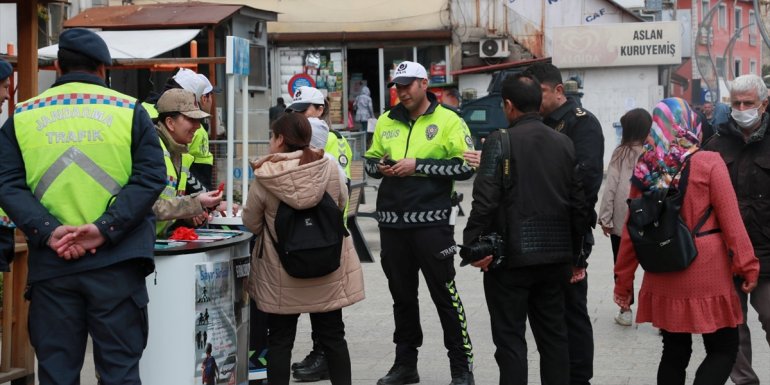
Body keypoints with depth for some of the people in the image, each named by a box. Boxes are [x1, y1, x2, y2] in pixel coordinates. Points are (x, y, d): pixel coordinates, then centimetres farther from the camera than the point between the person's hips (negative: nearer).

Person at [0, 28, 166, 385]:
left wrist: (48, 231, -11)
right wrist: (106, 228, -12)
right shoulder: (129, 110, 3)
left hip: (50, 264, 2)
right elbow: (150, 177, -6)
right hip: (115, 261, -1)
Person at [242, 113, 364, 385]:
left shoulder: (265, 178, -15)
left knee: (279, 340, 9)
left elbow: (251, 223, -4)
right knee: (332, 337, 14)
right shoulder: (329, 168, -9)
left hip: (281, 275, -2)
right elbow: (342, 204, 6)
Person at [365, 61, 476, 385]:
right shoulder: (386, 122, 12)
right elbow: (370, 160, 20)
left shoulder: (448, 121, -3)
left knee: (444, 294, -1)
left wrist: (417, 165, -16)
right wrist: (380, 167, -4)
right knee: (401, 294, 14)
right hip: (391, 222, 5)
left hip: (431, 223, -5)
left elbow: (465, 166, -11)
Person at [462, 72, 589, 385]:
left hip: (511, 256, -5)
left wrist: (473, 243, -9)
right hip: (554, 256, 5)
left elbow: (485, 200, -18)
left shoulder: (500, 142, -11)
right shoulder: (564, 143, 5)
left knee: (510, 338, 1)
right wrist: (577, 251, 13)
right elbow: (578, 201, 6)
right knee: (553, 336, 14)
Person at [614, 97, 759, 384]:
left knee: (675, 352, 16)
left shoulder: (645, 169, 2)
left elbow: (631, 231, 6)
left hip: (663, 279, 4)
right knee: (723, 349, 7)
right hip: (706, 276, -4)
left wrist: (623, 280, 13)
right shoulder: (709, 163, -9)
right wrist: (747, 265, -2)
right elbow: (731, 220, -10)